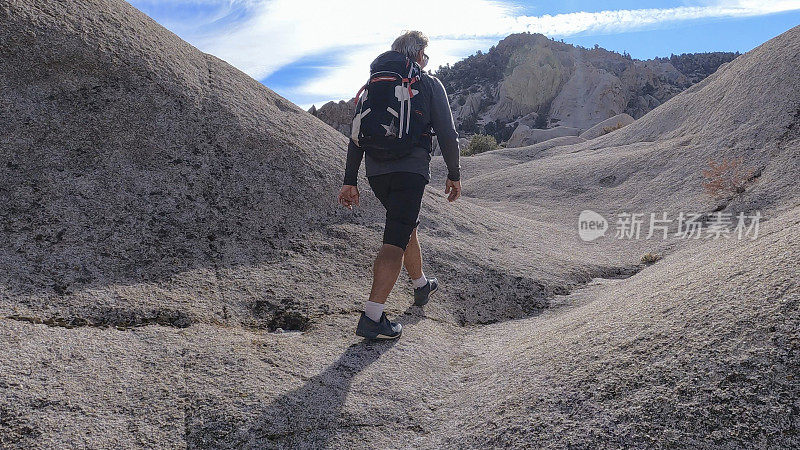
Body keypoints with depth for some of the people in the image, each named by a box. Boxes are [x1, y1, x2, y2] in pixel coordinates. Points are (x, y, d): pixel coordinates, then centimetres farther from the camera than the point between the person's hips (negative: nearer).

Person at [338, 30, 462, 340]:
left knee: (406, 225, 25)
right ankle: (371, 318, -19)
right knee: (396, 239, -10)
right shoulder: (428, 83, 5)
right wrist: (454, 175, 10)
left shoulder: (373, 84, 17)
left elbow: (357, 135, 12)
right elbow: (447, 134, 0)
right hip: (411, 169, -6)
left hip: (376, 171, 6)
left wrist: (350, 181, 12)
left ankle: (421, 286, 43)